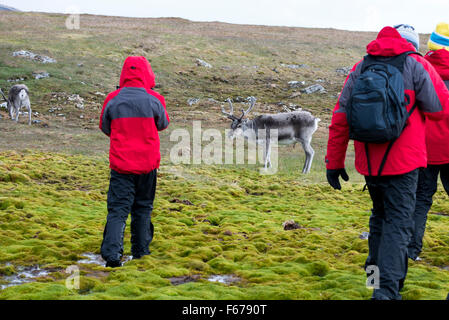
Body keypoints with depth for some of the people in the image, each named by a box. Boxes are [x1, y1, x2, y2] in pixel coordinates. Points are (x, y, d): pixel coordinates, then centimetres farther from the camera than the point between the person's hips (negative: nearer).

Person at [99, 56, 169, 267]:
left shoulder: (112, 99, -4)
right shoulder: (154, 100, -6)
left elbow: (105, 127, 10)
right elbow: (163, 124, 12)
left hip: (120, 164, -1)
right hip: (148, 163, 1)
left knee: (117, 210, 1)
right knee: (143, 208, 16)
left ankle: (112, 254, -13)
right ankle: (141, 251, 24)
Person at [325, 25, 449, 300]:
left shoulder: (361, 68, 8)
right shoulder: (416, 65, -4)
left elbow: (340, 117, 5)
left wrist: (334, 162, 10)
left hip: (369, 161, 4)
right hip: (404, 161, -4)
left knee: (381, 215, 24)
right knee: (398, 222, -1)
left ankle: (377, 267, 33)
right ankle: (387, 289, -9)